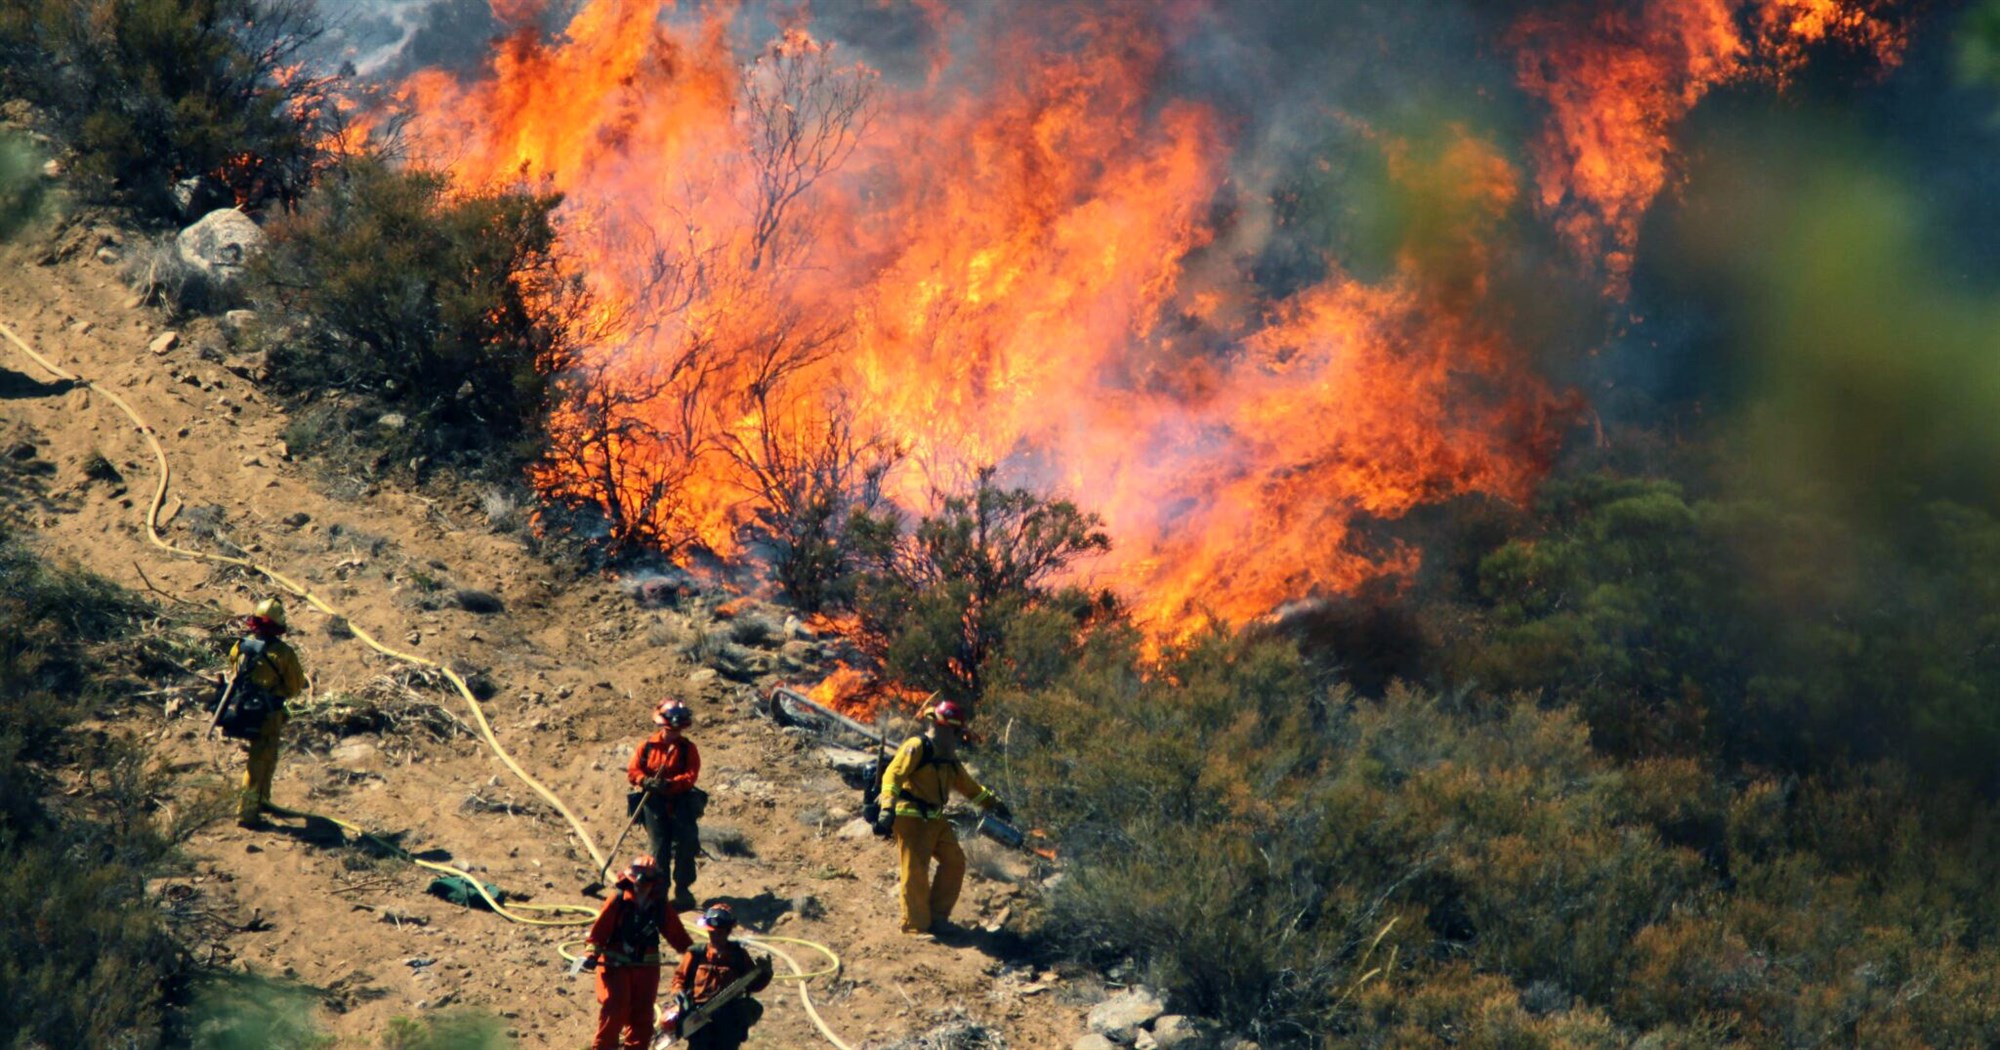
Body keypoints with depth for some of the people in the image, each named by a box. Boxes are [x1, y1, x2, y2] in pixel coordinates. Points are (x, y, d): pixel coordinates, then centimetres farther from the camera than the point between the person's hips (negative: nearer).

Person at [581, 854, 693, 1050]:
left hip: (646, 968, 4)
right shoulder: (618, 901, -11)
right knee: (614, 1009, -14)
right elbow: (600, 928, -11)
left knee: (642, 1015, 8)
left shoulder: (661, 906, 1)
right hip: (615, 965, -4)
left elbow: (677, 933, 6)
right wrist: (592, 953, -19)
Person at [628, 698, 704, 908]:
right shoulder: (647, 746, 3)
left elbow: (691, 776, -10)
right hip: (654, 804, 1)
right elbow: (633, 771, 2)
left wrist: (670, 784, -27)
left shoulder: (688, 748, -1)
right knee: (659, 848, 4)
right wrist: (646, 781, -19)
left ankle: (683, 890, 8)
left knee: (683, 848, -2)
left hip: (681, 805, -1)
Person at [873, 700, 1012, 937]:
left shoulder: (948, 758, 18)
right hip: (911, 817, -9)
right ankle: (916, 924, -1)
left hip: (935, 819, 9)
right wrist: (887, 809, -32)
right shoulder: (917, 747, -11)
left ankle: (937, 917, 16)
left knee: (954, 862, 7)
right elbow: (892, 775, -20)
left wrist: (992, 804, 33)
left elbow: (967, 785, 32)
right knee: (916, 870, -9)